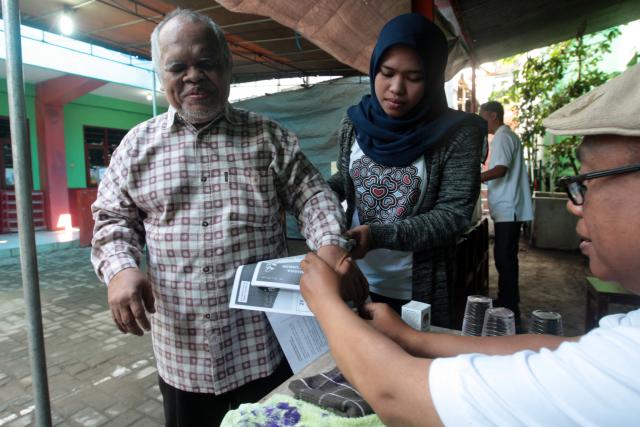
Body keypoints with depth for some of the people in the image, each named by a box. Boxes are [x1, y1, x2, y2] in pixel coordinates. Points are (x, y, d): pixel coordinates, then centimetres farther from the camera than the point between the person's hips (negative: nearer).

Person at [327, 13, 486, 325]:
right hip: (353, 282, 3)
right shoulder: (354, 123, -3)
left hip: (418, 291, -3)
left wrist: (379, 235, -27)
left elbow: (454, 214, -16)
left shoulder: (458, 133, -12)